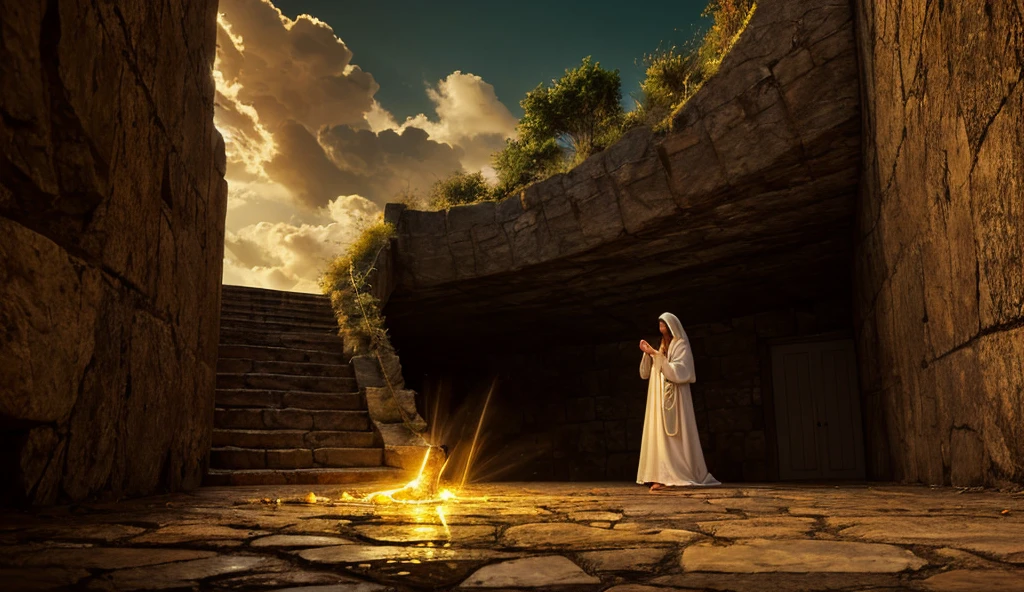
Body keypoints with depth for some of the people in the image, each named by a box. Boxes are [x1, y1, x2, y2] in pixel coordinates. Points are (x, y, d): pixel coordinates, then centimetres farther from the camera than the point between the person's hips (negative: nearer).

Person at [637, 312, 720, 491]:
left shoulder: (681, 345, -4)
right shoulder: (662, 347, 18)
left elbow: (678, 372, -18)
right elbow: (645, 374, 15)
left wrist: (657, 355, -20)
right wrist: (647, 354, 0)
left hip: (673, 399, -8)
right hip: (659, 399, 8)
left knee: (672, 437, -11)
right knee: (660, 435, 2)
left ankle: (673, 477, -12)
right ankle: (664, 476, 0)